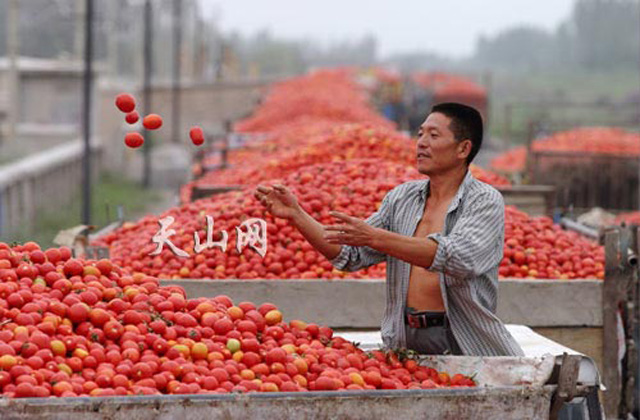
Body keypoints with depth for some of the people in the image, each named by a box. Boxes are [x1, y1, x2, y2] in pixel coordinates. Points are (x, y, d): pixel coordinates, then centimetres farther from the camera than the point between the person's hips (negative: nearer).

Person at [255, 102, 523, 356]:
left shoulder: (485, 201, -3)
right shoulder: (402, 198, 15)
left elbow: (457, 258, -21)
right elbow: (352, 256, 13)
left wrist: (374, 237, -28)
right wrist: (296, 215, 1)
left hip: (465, 344, -4)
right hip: (405, 340, 4)